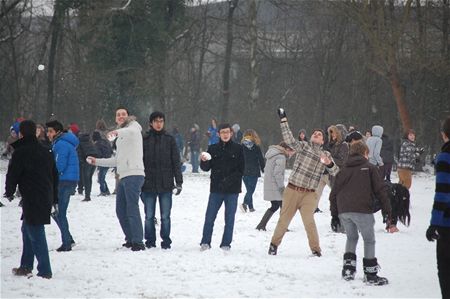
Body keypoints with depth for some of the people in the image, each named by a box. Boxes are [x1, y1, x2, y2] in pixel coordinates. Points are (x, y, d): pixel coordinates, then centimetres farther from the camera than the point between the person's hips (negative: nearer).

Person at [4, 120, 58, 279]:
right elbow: (54, 175, 17)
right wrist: (54, 199, 24)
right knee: (28, 230, 20)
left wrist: (9, 192, 12)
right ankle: (26, 266, 25)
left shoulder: (21, 152, -12)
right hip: (46, 198, 8)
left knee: (36, 233, -6)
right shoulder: (45, 151, 12)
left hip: (31, 199, -8)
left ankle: (44, 271, -9)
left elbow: (13, 174, -8)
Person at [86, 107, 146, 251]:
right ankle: (131, 239, 25)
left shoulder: (133, 126, 1)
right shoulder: (121, 137, 28)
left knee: (132, 208, -17)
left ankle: (138, 242, -20)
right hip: (124, 177, 10)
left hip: (133, 174, -10)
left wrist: (117, 132, -47)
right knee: (121, 210, 14)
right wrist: (97, 161, 31)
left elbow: (132, 131, -27)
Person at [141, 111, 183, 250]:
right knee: (149, 216, 4)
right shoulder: (144, 139, 4)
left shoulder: (170, 140, 5)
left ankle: (166, 241, 10)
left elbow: (176, 162, 5)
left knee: (165, 216, 2)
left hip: (165, 184, 0)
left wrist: (179, 181, 0)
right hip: (148, 184, 0)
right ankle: (150, 241, 13)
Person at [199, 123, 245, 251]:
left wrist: (230, 180, -13)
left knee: (229, 218, 3)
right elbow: (206, 168, 5)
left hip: (232, 189, -1)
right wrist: (204, 161, -17)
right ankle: (205, 242, 7)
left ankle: (226, 244, 9)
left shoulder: (238, 149, 1)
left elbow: (242, 169, -2)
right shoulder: (213, 148, 6)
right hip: (216, 188, 1)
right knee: (209, 217, -2)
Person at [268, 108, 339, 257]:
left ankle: (315, 248, -2)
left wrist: (329, 164, -12)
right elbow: (289, 140, -11)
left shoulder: (326, 155, 13)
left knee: (309, 220, -13)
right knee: (284, 219, 5)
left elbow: (336, 173, 9)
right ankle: (274, 243, 23)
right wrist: (283, 121, -16)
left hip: (309, 194, 1)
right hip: (292, 190, -1)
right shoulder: (303, 146, 5)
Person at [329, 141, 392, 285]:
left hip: (343, 211, 4)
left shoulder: (343, 170, 18)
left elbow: (334, 193, 16)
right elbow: (380, 190, 0)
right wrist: (387, 209, 4)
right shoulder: (370, 168, 6)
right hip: (362, 210, -4)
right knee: (369, 240, 6)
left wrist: (334, 215, 19)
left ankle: (348, 268, 13)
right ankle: (370, 274, 3)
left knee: (351, 238, 24)